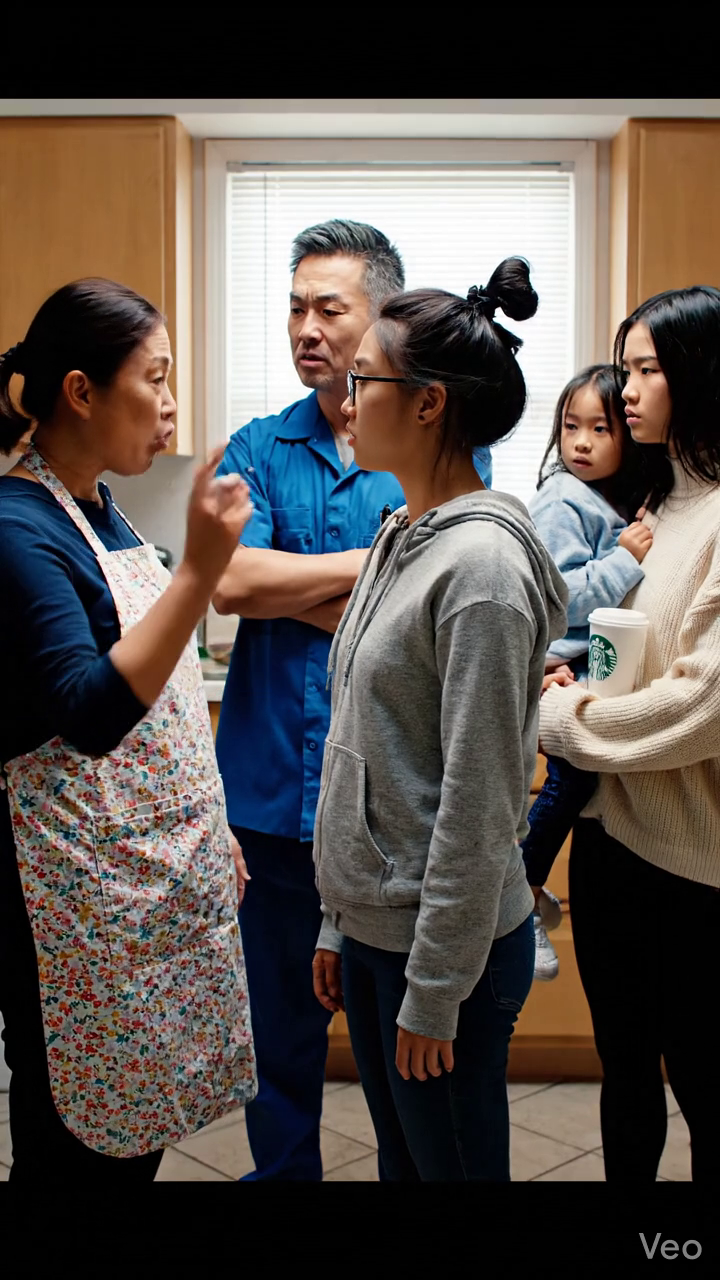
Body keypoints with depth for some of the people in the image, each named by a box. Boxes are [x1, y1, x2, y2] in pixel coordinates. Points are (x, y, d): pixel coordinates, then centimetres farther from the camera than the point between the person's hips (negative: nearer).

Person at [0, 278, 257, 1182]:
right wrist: (200, 569, -34)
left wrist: (210, 826, 18)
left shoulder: (98, 511, 9)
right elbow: (90, 715, -28)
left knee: (140, 1125, 19)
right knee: (81, 1145, 7)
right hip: (79, 896, -8)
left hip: (160, 869, 9)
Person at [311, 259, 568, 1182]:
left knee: (454, 1165, 11)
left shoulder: (481, 564, -20)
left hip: (449, 941, -8)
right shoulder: (399, 536, 7)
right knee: (400, 1160, 22)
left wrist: (435, 992, -16)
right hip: (373, 927, 8)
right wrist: (340, 923, 14)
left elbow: (478, 805, -20)